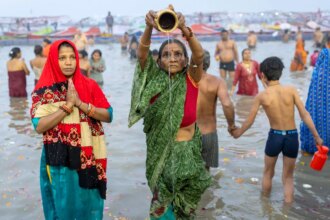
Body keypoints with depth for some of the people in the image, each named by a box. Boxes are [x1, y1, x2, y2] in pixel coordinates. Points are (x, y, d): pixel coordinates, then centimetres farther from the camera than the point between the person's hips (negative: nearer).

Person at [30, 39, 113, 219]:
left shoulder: (89, 85, 0)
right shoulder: (44, 90, -5)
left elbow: (108, 116, -6)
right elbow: (39, 126, -15)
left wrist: (80, 104, -18)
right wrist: (68, 104, -20)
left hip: (89, 158, 2)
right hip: (59, 160, -1)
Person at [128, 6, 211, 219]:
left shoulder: (191, 79, -7)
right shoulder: (155, 81, -7)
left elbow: (199, 55, -26)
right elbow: (142, 55, -22)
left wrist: (184, 29, -43)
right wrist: (149, 28, -40)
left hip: (187, 151, 1)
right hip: (160, 151, 0)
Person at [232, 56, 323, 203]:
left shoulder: (261, 96, -8)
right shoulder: (291, 90, -7)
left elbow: (249, 121, -1)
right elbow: (305, 115, -7)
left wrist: (238, 133, 18)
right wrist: (317, 136, 1)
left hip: (274, 136, 0)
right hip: (292, 137, 1)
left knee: (268, 173, 24)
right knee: (288, 176, 18)